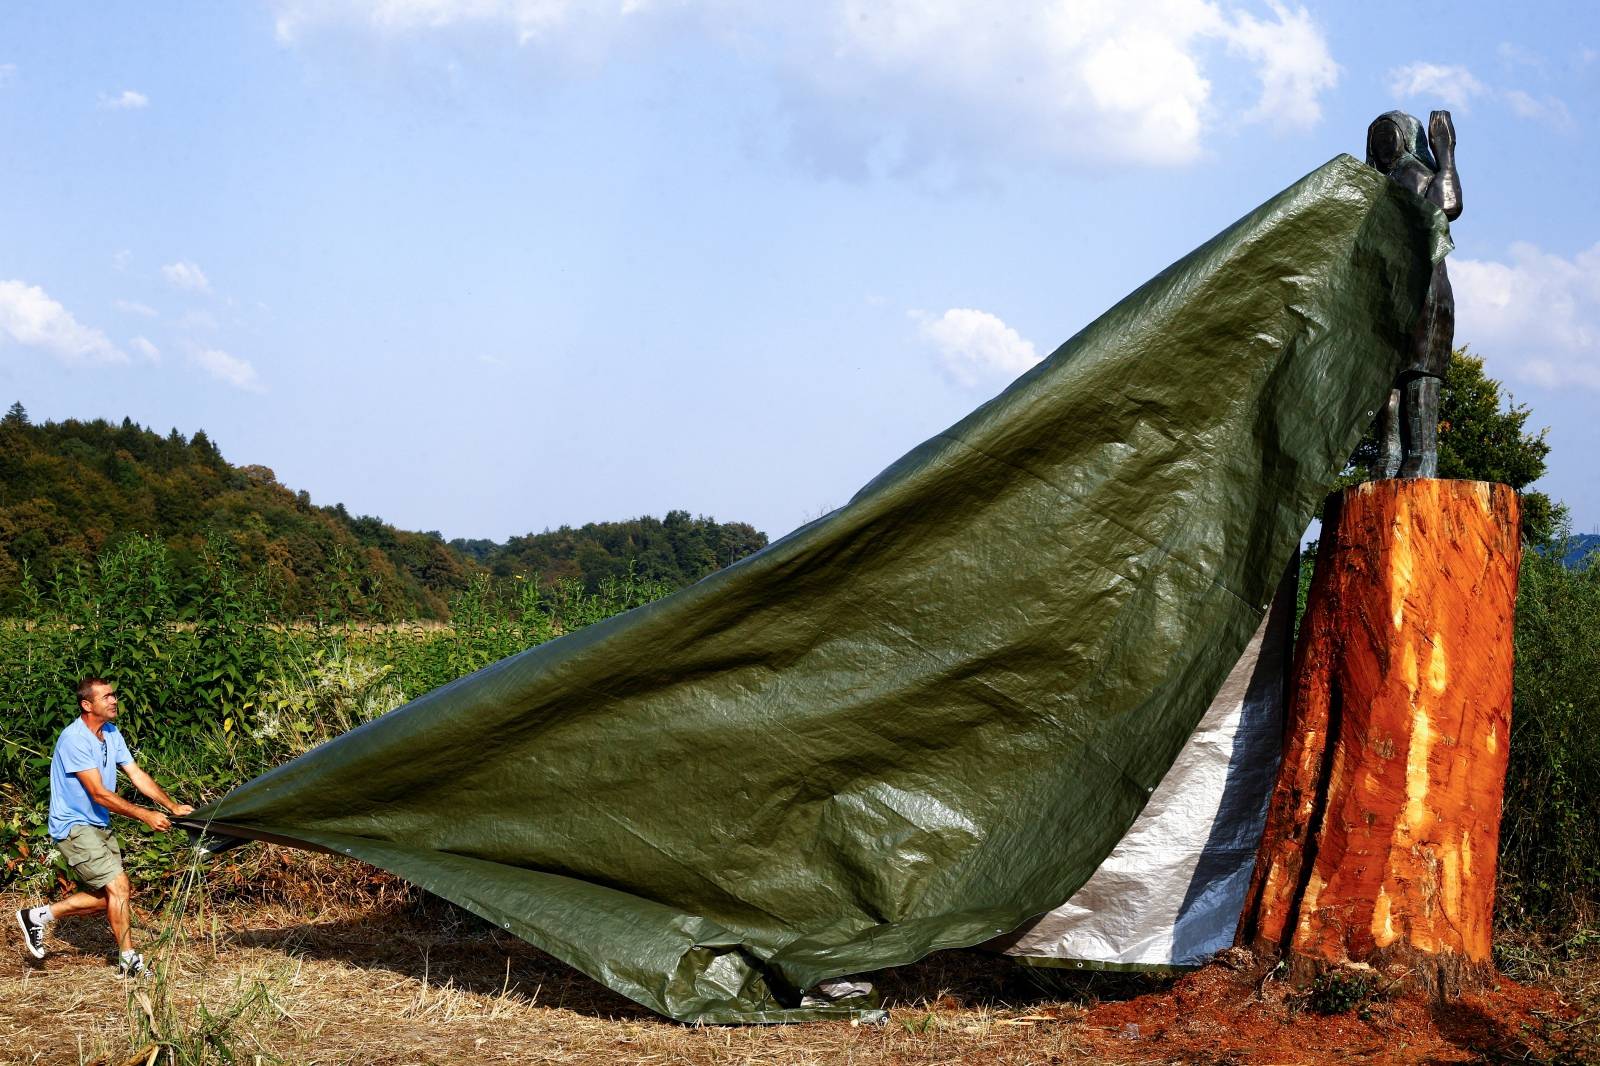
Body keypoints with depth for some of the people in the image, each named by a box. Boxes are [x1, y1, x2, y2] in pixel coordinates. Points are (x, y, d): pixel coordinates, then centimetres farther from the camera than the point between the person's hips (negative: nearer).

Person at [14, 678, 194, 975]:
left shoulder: (111, 733, 5)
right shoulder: (74, 739, -22)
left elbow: (137, 775, 7)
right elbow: (99, 794, -24)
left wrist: (173, 806, -2)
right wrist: (145, 816, -25)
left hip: (99, 826, 9)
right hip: (73, 826, -9)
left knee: (106, 897, 9)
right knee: (117, 885, -12)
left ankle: (38, 916, 22)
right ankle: (128, 959, -1)